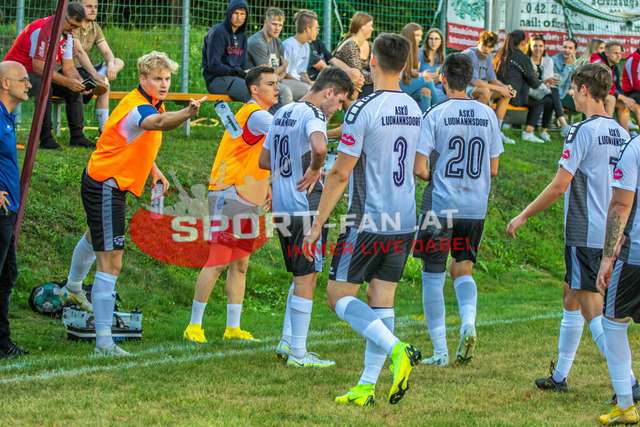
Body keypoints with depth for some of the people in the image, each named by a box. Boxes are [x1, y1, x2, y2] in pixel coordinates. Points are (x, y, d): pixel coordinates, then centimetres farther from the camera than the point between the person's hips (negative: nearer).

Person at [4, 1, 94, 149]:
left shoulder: (67, 34, 3)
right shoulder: (42, 30, -26)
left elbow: (68, 67, 2)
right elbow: (39, 67, -30)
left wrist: (80, 82, -20)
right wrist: (67, 82, -32)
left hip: (43, 75, 9)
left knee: (75, 89, -4)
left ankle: (77, 136, -3)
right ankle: (45, 137, -33)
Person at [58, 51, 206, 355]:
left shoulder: (150, 104, 3)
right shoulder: (137, 108, -30)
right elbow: (160, 123, -55)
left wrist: (153, 170, 13)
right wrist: (187, 113, -73)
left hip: (112, 184, 11)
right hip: (105, 188, -11)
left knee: (94, 237, 35)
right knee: (111, 262, -16)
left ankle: (72, 289, 64)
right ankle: (103, 342, -18)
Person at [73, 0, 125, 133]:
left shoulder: (95, 27, 10)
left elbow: (107, 52, 2)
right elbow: (79, 52, -29)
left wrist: (111, 65, -24)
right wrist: (95, 74, -39)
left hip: (83, 69, 9)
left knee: (119, 62, -8)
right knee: (103, 85, -29)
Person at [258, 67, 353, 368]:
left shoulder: (282, 113, 15)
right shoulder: (313, 115, -13)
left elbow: (264, 160, 23)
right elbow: (319, 146, -37)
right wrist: (314, 169, -18)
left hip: (281, 207, 9)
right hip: (305, 206, -9)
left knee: (303, 275, 19)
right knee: (306, 278, -3)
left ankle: (287, 341, 18)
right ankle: (297, 353, -1)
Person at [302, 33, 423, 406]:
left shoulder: (363, 109, -14)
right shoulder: (416, 110, 7)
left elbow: (340, 173, -14)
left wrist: (318, 225, -8)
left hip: (368, 221, -6)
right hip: (405, 222, 7)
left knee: (339, 295, 3)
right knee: (381, 299, 10)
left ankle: (397, 349, -16)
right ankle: (367, 386, 8)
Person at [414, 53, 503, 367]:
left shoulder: (436, 115, -10)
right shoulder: (488, 115, 2)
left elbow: (418, 168, -12)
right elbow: (493, 169, 7)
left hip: (440, 206, -3)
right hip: (475, 208, 4)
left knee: (433, 276, 7)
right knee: (462, 269, 18)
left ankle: (440, 350, 4)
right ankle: (468, 323, -10)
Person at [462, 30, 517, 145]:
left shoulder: (488, 57, 7)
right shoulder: (470, 55, -21)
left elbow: (493, 79, 13)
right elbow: (475, 82, -26)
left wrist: (506, 87, -9)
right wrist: (499, 88, -21)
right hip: (463, 88, -9)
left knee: (506, 94, 1)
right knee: (484, 91, -37)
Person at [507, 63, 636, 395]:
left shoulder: (583, 132, -14)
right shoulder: (621, 133, 10)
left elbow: (559, 185, -15)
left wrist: (523, 216, -5)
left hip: (585, 235, -8)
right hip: (611, 232, 8)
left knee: (593, 308, -7)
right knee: (571, 297, 19)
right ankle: (560, 376, 26)